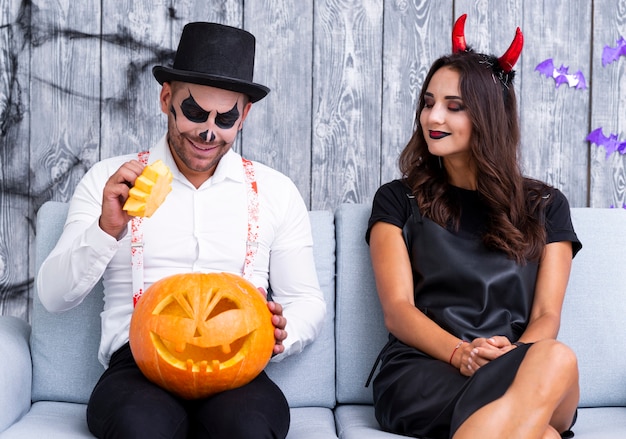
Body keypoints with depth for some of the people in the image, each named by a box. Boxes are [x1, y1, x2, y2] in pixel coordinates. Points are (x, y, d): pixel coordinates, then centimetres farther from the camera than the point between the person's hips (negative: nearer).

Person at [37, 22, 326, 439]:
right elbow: (54, 296, 6)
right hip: (137, 365, 0)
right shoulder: (109, 181, 11)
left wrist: (282, 333, -8)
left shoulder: (276, 191, 13)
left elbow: (308, 301, 15)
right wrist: (107, 229, -12)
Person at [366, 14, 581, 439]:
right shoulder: (398, 201, 14)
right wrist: (462, 354, -18)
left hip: (521, 371, 3)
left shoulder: (546, 207, 17)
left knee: (557, 359, -38)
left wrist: (512, 358, -17)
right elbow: (397, 309, 2)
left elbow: (546, 315, 7)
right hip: (421, 372, -2)